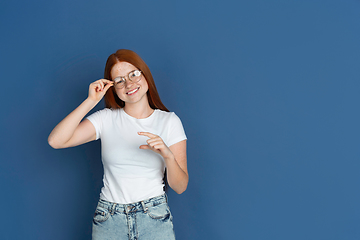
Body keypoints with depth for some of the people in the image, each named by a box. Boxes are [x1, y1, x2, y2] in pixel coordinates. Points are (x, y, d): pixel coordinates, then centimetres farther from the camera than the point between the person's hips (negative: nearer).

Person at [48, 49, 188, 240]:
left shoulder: (169, 121, -1)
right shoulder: (106, 119, 1)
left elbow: (180, 187, -3)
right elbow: (56, 141, -13)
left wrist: (168, 155, -23)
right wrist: (91, 101, -13)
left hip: (154, 219, 0)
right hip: (109, 222, 1)